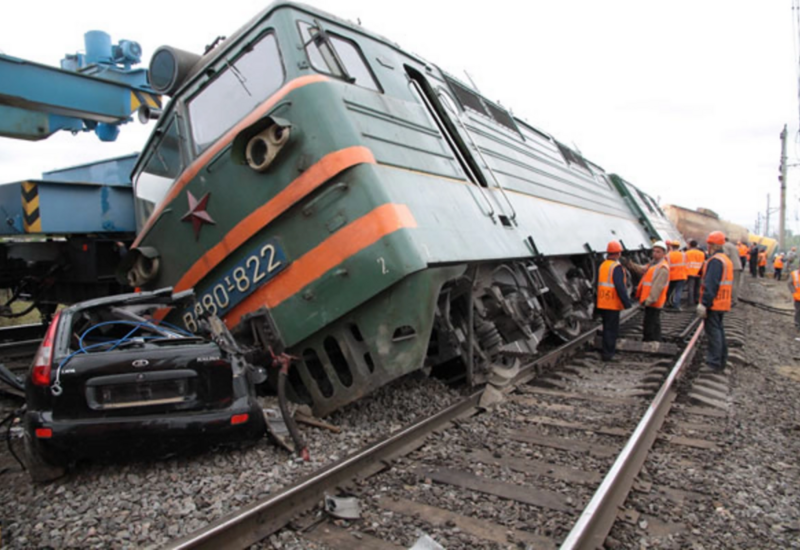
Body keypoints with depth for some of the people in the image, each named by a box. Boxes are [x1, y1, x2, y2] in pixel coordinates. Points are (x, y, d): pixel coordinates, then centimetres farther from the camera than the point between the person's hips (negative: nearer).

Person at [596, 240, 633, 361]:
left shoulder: (602, 265, 9)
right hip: (613, 304, -8)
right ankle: (607, 353, 2)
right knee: (611, 329, -1)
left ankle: (609, 350, 28)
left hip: (602, 303, 8)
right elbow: (620, 287, -22)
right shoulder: (617, 267, -16)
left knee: (607, 327, 18)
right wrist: (626, 302, -16)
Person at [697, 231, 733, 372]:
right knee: (719, 330, 17)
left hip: (713, 303, -10)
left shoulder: (715, 261, -17)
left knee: (713, 332, -5)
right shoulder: (727, 260, 15)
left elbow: (710, 285, -24)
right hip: (723, 303, 10)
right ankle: (721, 361, 25)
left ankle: (714, 363, -2)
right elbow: (728, 283, 21)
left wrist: (704, 303, -25)